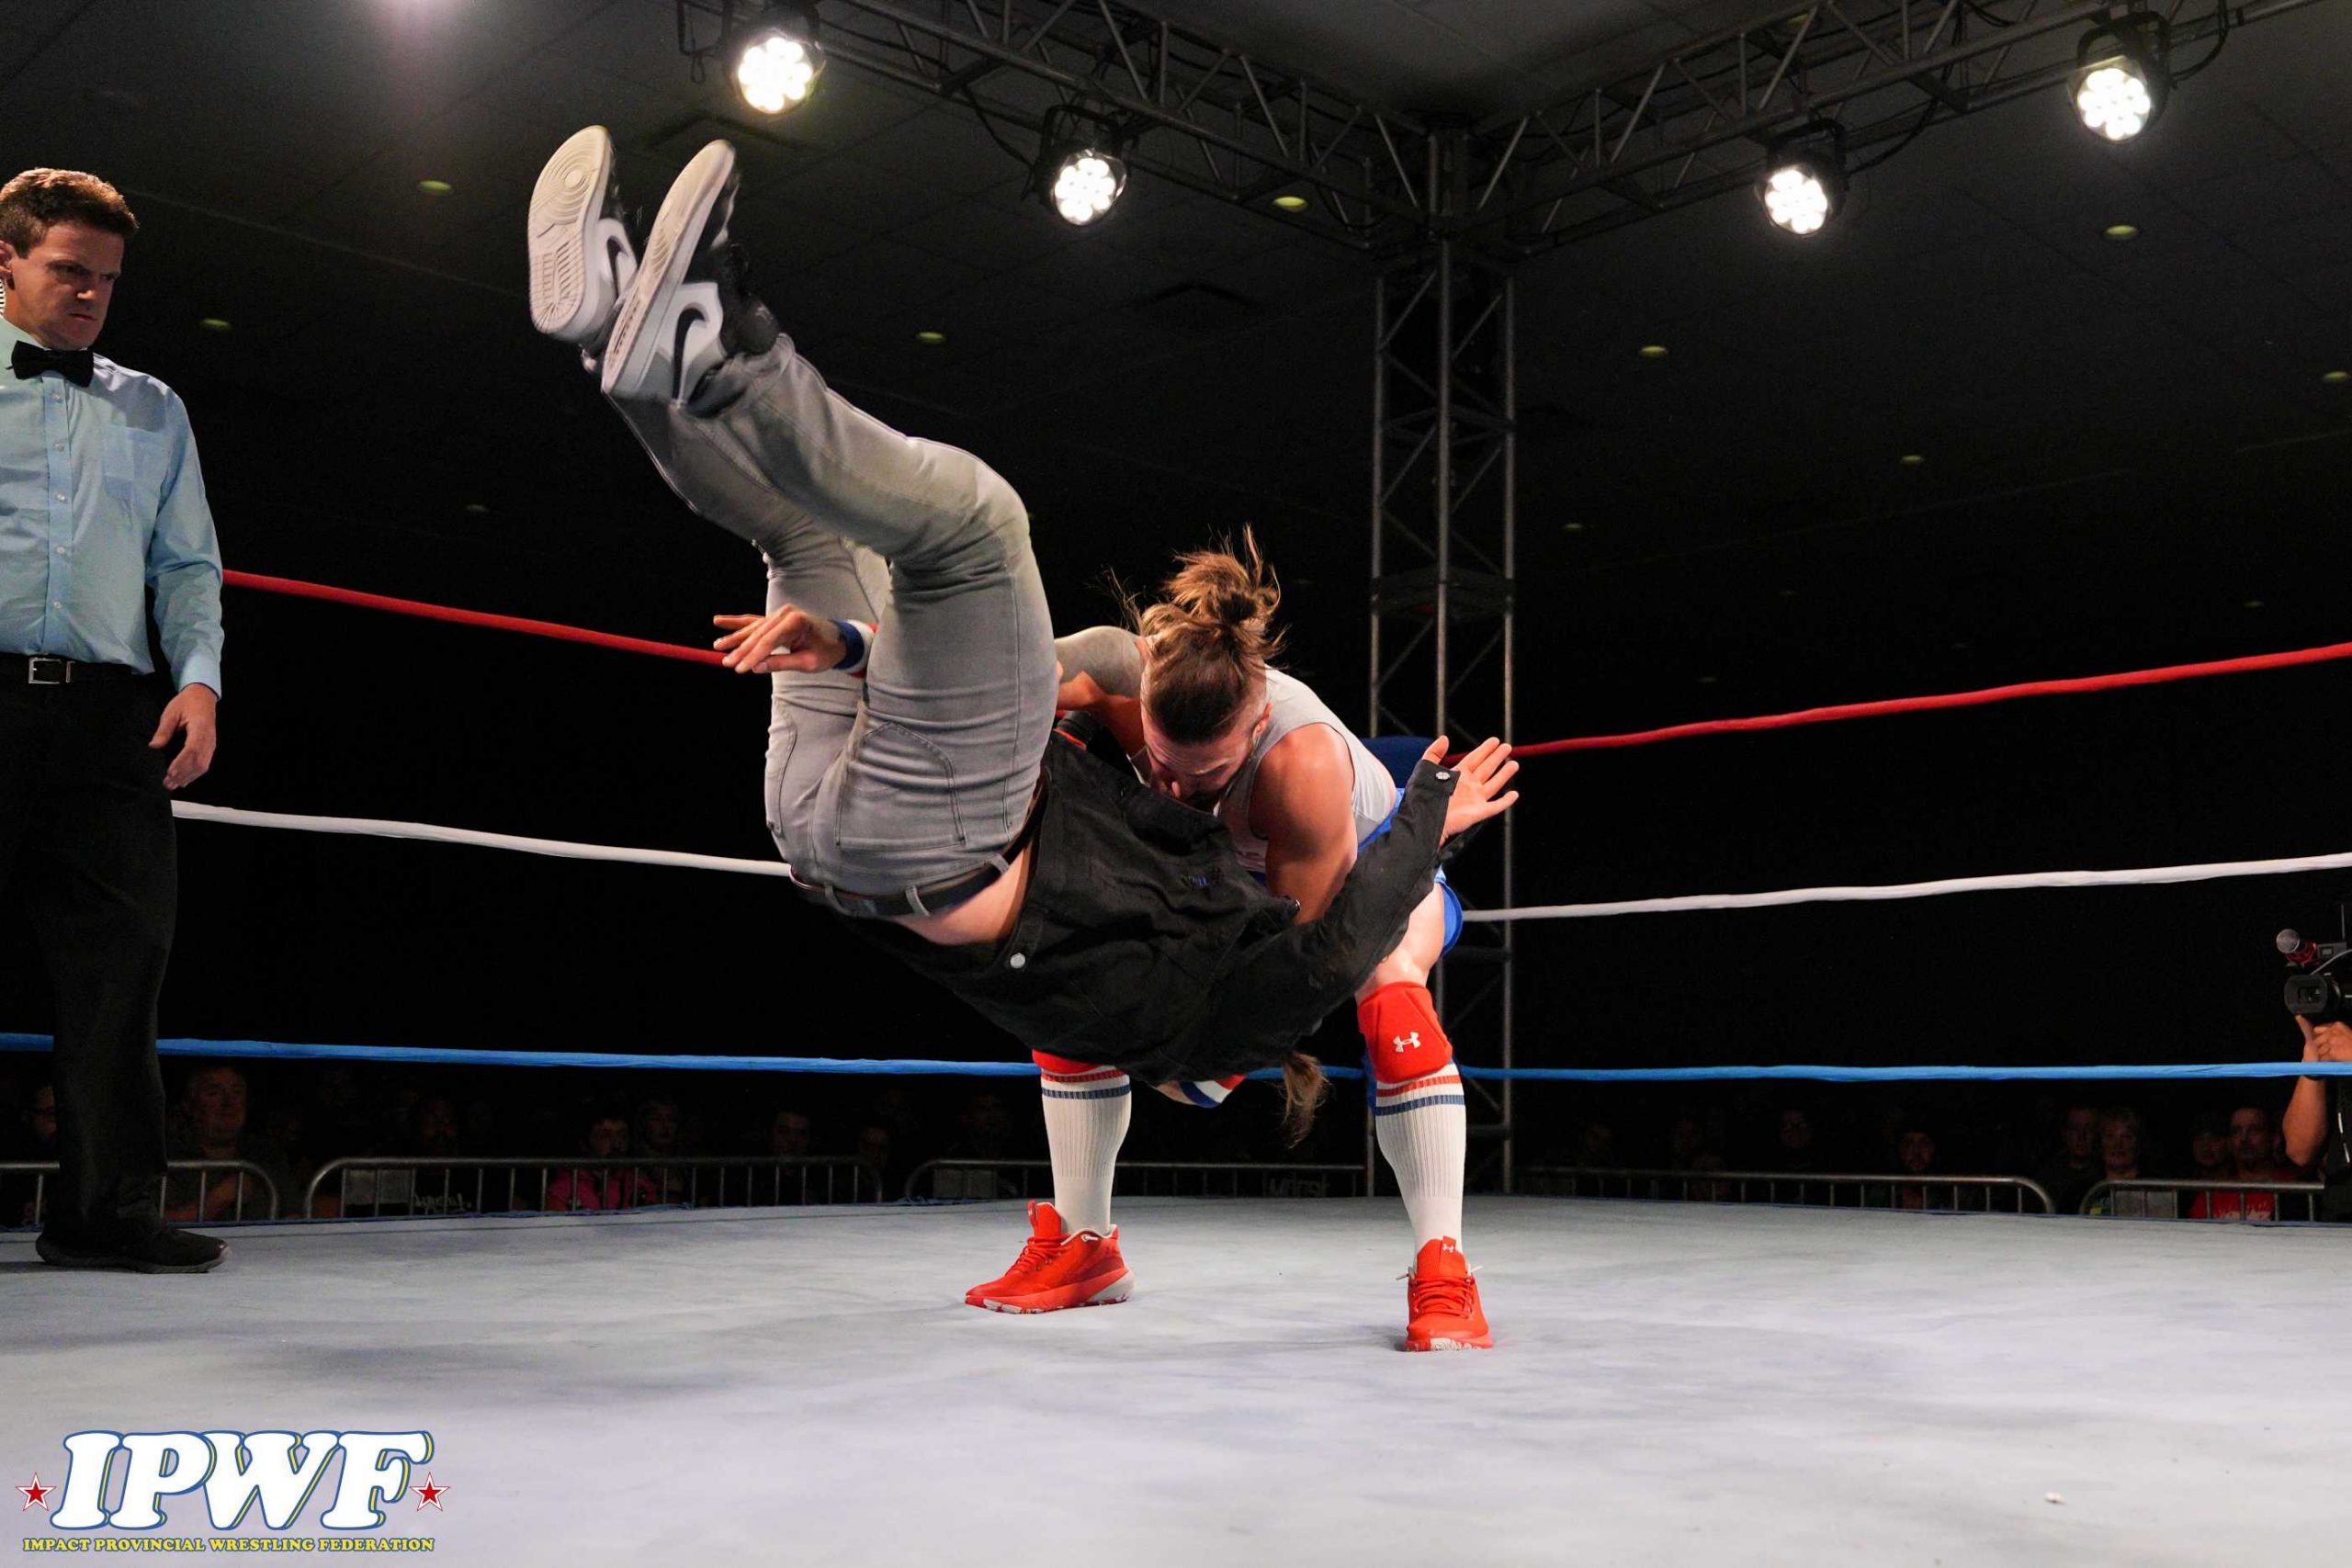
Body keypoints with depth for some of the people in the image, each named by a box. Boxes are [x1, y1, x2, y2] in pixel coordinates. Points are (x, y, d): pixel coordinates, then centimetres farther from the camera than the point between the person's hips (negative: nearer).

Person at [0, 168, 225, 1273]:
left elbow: (188, 565, 19)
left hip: (110, 711, 3)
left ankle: (104, 1204, 2)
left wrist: (199, 675, 3)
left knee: (121, 949, -3)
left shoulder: (151, 410, 21)